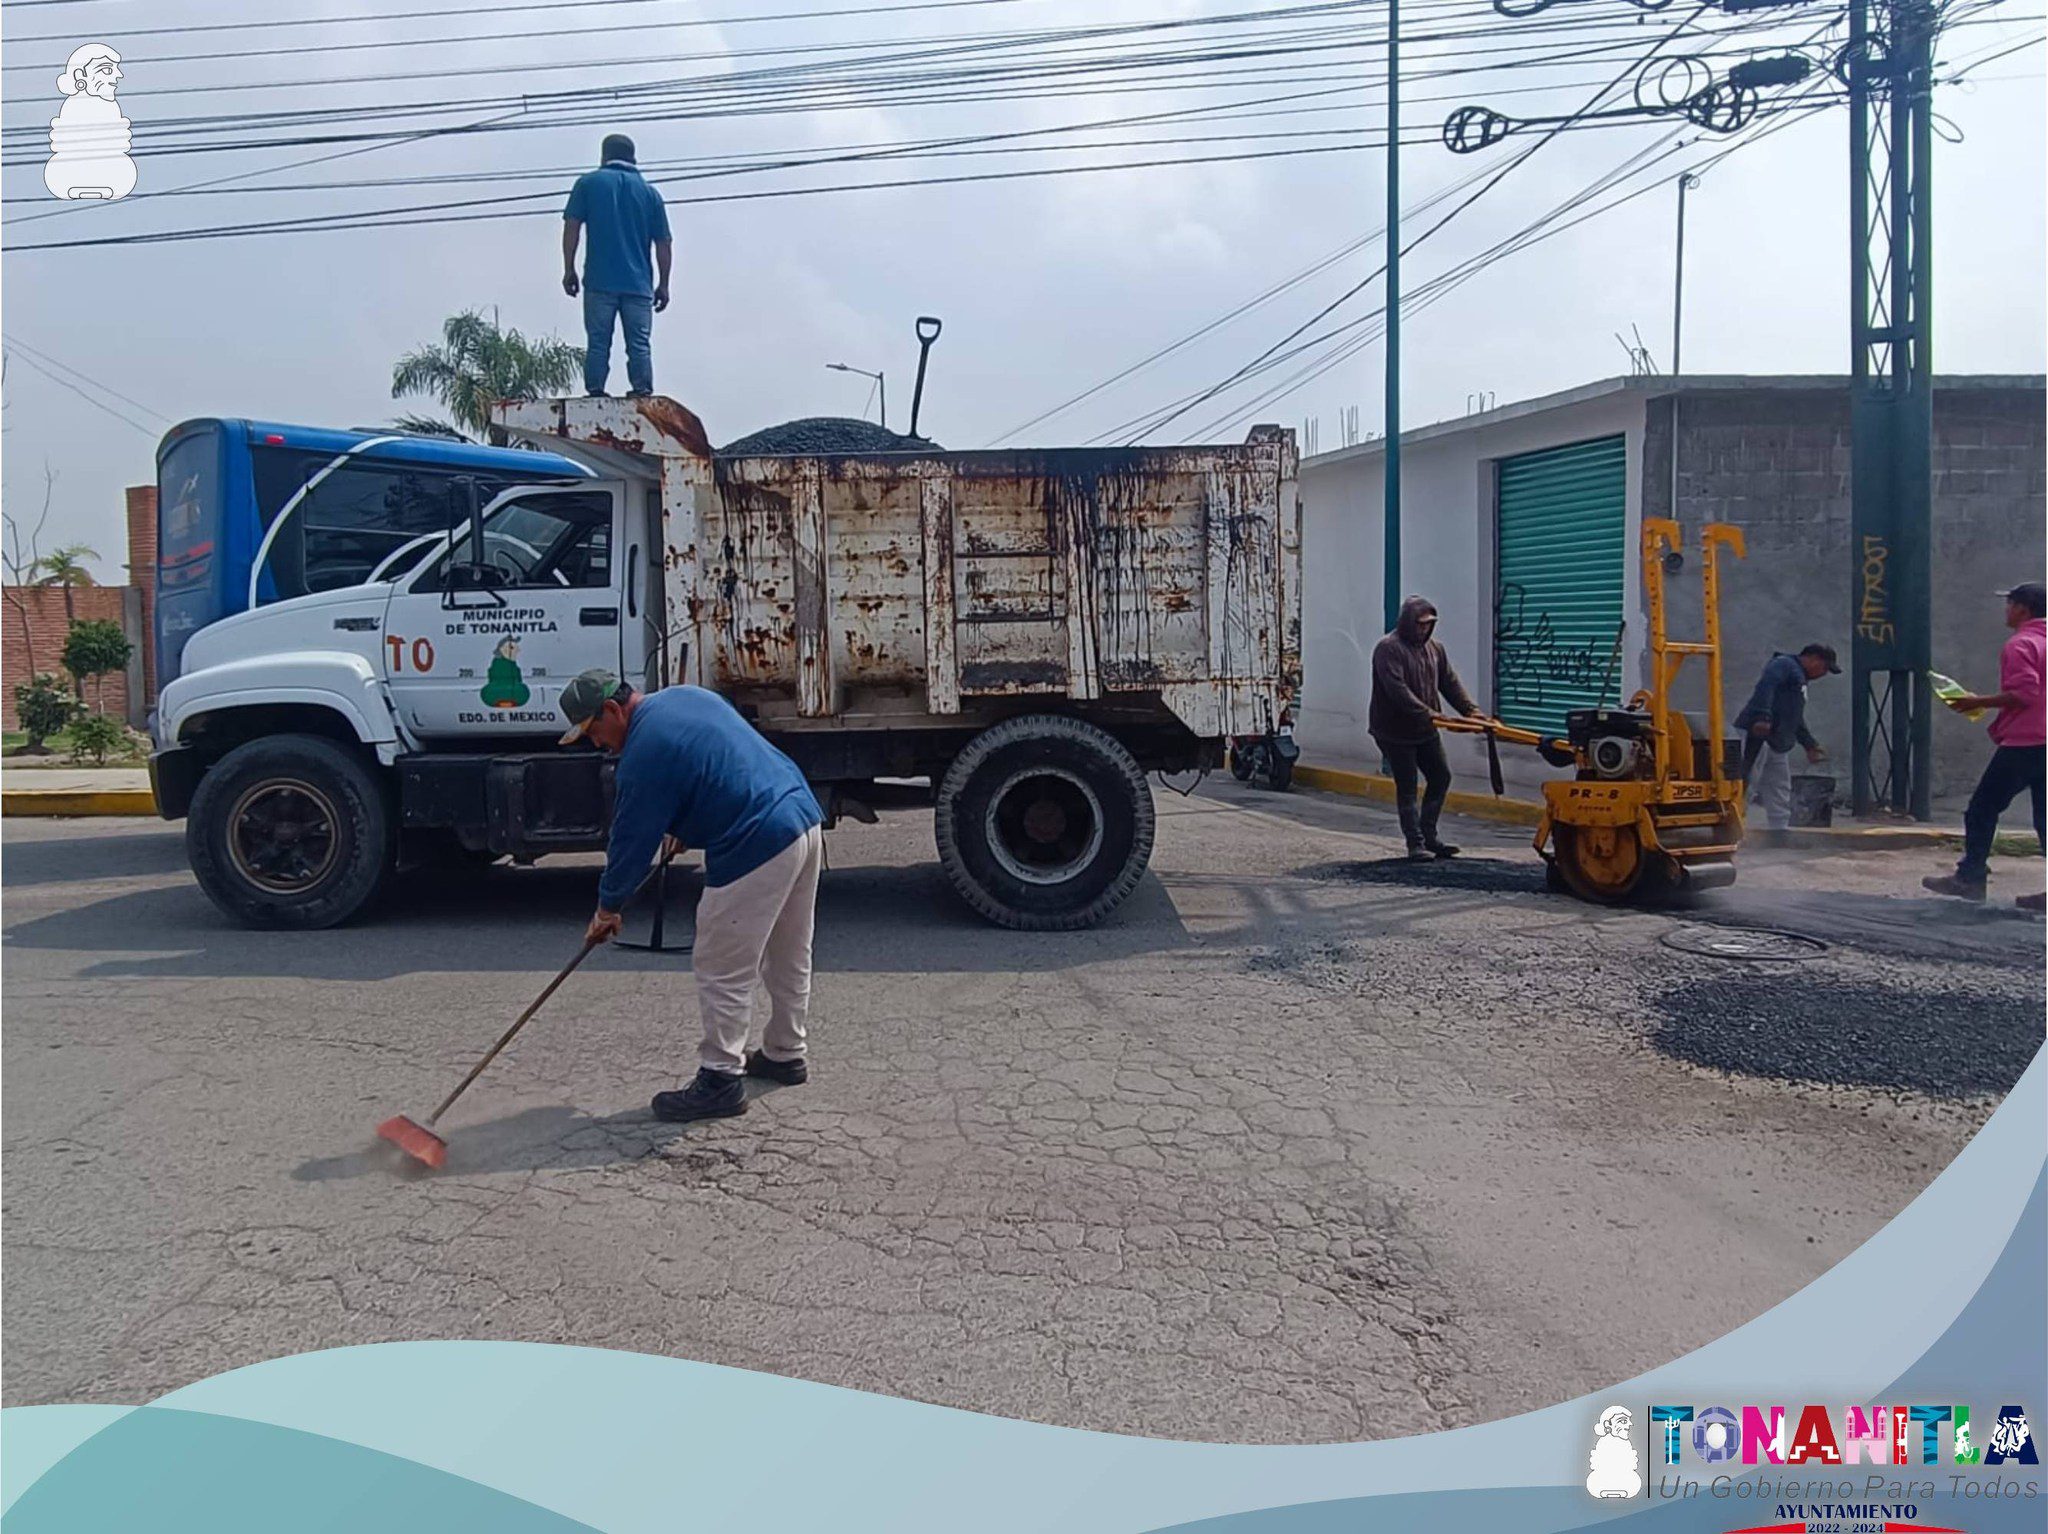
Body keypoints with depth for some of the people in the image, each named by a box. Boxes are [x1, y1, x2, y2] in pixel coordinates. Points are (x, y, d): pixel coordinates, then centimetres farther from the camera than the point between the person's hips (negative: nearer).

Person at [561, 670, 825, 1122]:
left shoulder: (643, 754, -13)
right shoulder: (686, 695, 14)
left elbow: (631, 839, -5)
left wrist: (608, 908, 9)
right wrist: (685, 827, 25)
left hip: (756, 849, -10)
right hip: (806, 818, 10)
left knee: (721, 970, 1)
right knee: (789, 957, 21)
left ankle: (720, 1081, 8)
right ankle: (787, 1054, 35)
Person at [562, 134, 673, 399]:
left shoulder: (588, 183, 9)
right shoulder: (650, 192, 12)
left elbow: (571, 228, 2)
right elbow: (664, 244, 9)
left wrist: (569, 270, 6)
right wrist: (663, 284, 15)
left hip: (600, 282, -1)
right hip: (639, 284, 1)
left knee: (598, 342, 1)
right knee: (639, 345, 1)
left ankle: (595, 392, -4)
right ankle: (642, 392, -9)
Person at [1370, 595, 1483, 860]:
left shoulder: (1434, 648, 9)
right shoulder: (1388, 649, -16)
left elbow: (1450, 682, 6)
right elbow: (1397, 689, -26)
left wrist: (1470, 710, -8)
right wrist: (1426, 712, -33)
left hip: (1425, 730, 8)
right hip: (1395, 731, -8)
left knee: (1441, 776, 10)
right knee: (1407, 787, -1)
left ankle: (1429, 835, 23)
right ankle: (1415, 843, 6)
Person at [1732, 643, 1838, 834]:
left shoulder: (1800, 679, 30)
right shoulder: (1784, 665, -1)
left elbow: (1796, 719, 36)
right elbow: (1765, 686, -20)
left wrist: (1810, 744, 32)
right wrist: (1762, 717, -32)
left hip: (1777, 743, 11)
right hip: (1757, 733, -11)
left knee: (1780, 789, 11)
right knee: (1746, 780, -14)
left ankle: (1780, 830, 17)